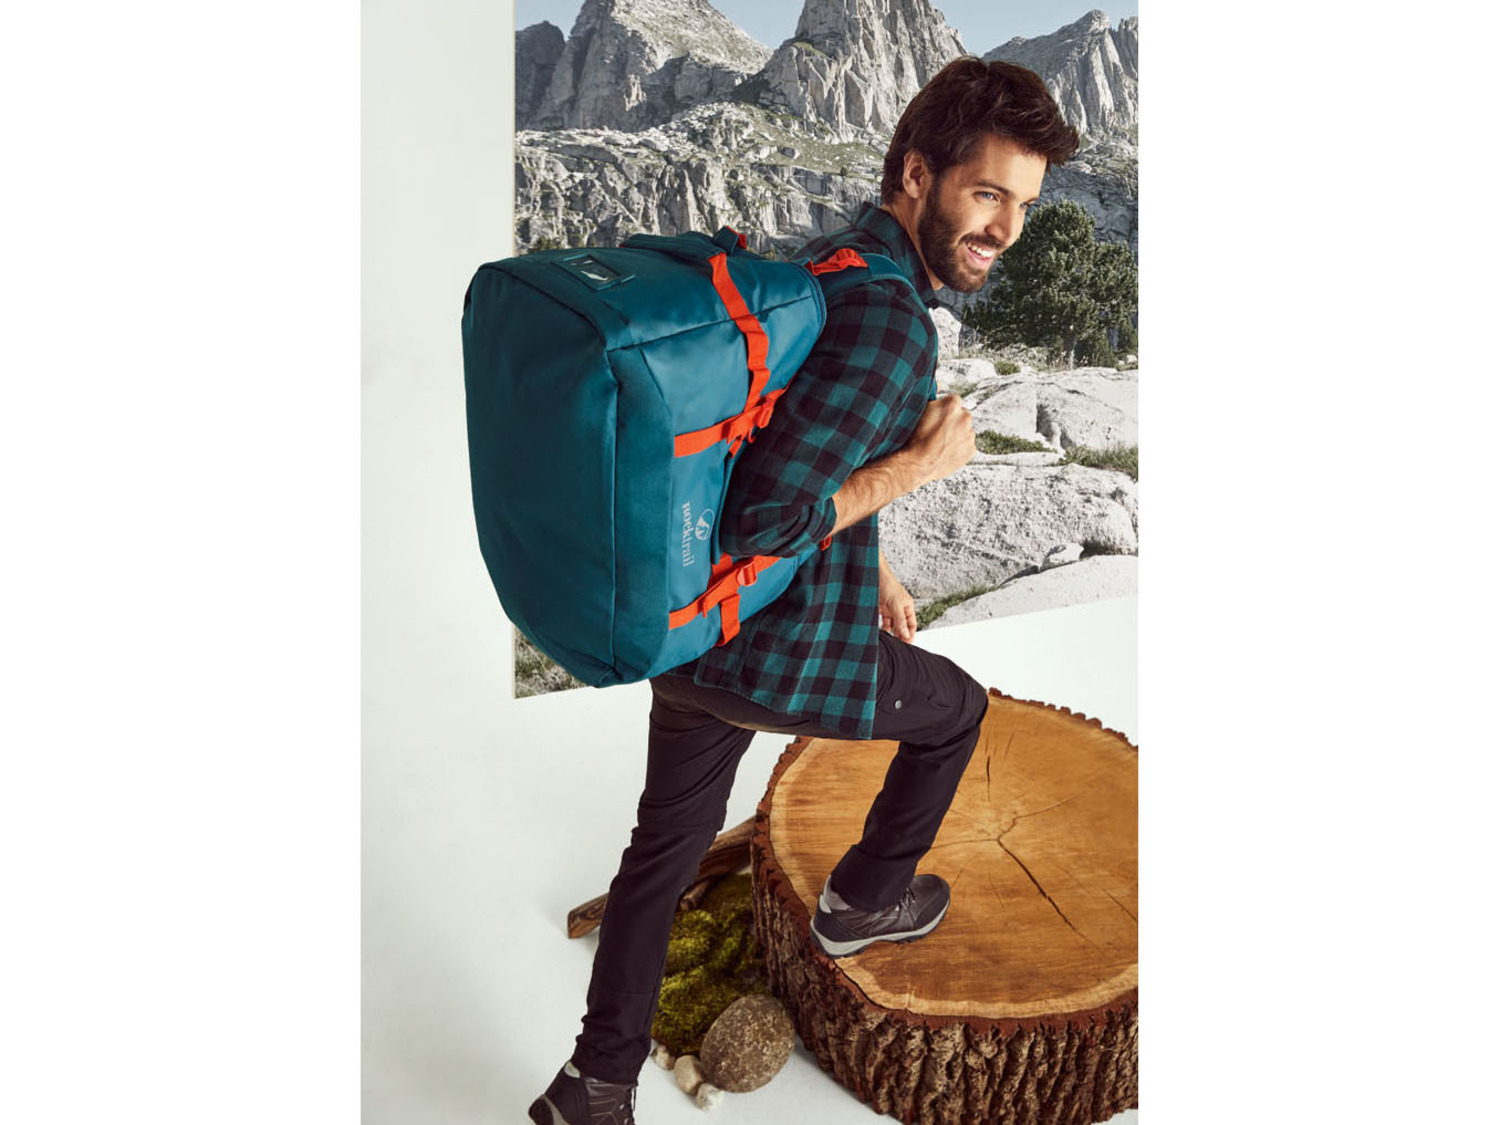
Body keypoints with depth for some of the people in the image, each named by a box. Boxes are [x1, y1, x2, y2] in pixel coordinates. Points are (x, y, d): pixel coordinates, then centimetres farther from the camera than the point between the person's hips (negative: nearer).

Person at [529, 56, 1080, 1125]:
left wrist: (872, 565, 24)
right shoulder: (887, 317, -24)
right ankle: (863, 901, 44)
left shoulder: (815, 263, 8)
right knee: (957, 708, 23)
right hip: (781, 659, -8)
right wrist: (916, 465, -18)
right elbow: (764, 524, -30)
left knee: (665, 852, 22)